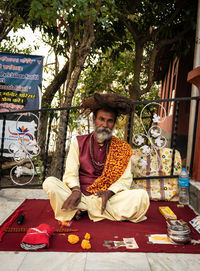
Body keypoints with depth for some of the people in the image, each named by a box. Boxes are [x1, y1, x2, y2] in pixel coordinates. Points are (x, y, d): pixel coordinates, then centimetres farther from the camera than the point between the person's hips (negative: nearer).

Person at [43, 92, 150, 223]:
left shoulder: (123, 148, 8)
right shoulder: (79, 143, 8)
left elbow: (125, 179, 2)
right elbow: (71, 173, 2)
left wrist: (109, 193, -18)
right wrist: (76, 190, -19)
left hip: (109, 197, 1)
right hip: (81, 195, 0)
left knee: (142, 196, -27)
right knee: (49, 182, -22)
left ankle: (81, 209, -23)